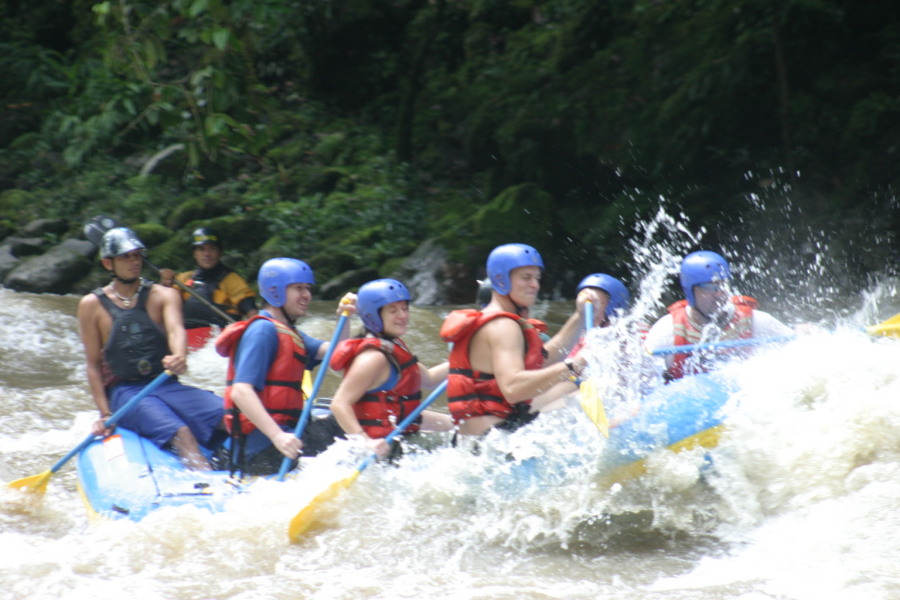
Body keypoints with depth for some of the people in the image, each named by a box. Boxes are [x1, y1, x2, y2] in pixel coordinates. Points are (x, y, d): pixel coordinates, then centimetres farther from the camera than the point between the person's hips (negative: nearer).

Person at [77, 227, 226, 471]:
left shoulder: (164, 295, 10)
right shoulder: (92, 305, 5)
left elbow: (175, 330, -11)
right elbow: (93, 364, 2)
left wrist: (179, 356, -36)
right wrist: (105, 414, -10)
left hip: (166, 386, 3)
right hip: (124, 392, -3)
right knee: (180, 433, -34)